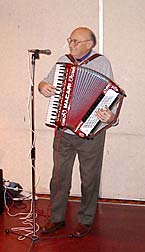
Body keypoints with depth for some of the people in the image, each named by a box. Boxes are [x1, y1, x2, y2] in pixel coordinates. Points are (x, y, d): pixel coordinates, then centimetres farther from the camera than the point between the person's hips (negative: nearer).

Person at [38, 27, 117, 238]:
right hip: (63, 132, 4)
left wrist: (110, 117, -30)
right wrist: (43, 87, -6)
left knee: (89, 179, 9)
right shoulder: (63, 61, 8)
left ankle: (86, 220, 26)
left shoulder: (102, 63, -5)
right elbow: (47, 83, 19)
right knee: (59, 177, 11)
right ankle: (57, 218, 27)